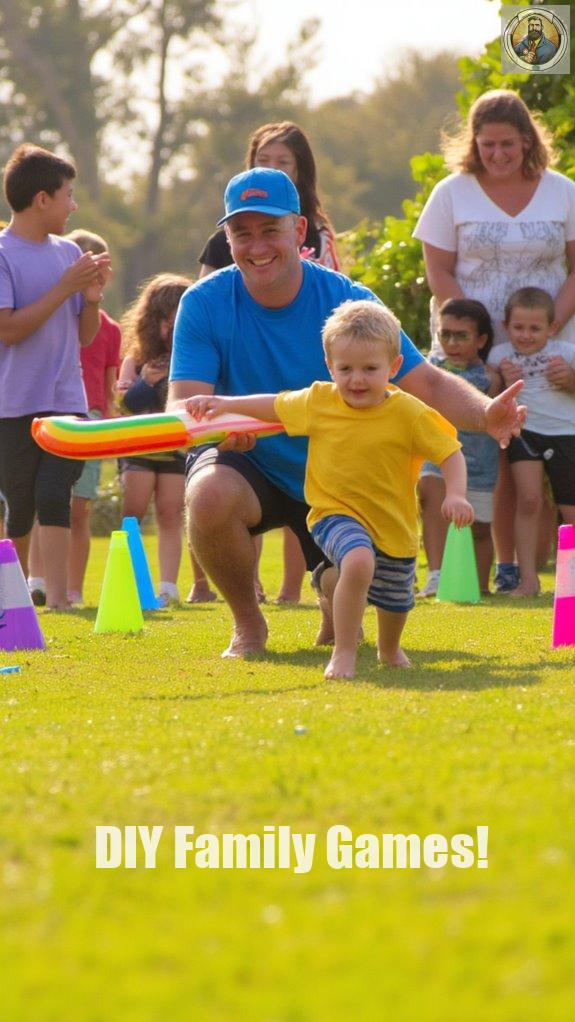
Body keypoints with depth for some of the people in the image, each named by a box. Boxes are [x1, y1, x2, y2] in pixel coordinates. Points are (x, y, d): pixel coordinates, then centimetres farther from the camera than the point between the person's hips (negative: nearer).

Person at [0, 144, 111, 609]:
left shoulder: (69, 253, 11)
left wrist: (93, 296, -4)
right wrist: (64, 288, -15)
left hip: (66, 401, 3)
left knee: (54, 495, -10)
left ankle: (57, 596, -17)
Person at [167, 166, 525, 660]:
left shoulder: (347, 300, -13)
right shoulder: (205, 304, -15)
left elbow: (426, 383, -15)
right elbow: (182, 406, -23)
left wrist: (486, 413, -37)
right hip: (245, 469, -2)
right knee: (209, 495, -36)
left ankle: (335, 619, 30)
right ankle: (247, 622, -8)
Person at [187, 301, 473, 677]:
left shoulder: (409, 413, -14)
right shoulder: (317, 402, -7)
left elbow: (451, 452, -11)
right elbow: (276, 405, 11)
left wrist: (455, 495, -26)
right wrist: (225, 404, 5)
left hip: (394, 525, 2)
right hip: (336, 514, -2)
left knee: (395, 602, 22)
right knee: (358, 562, -35)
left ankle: (390, 649, 58)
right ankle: (343, 653, -23)